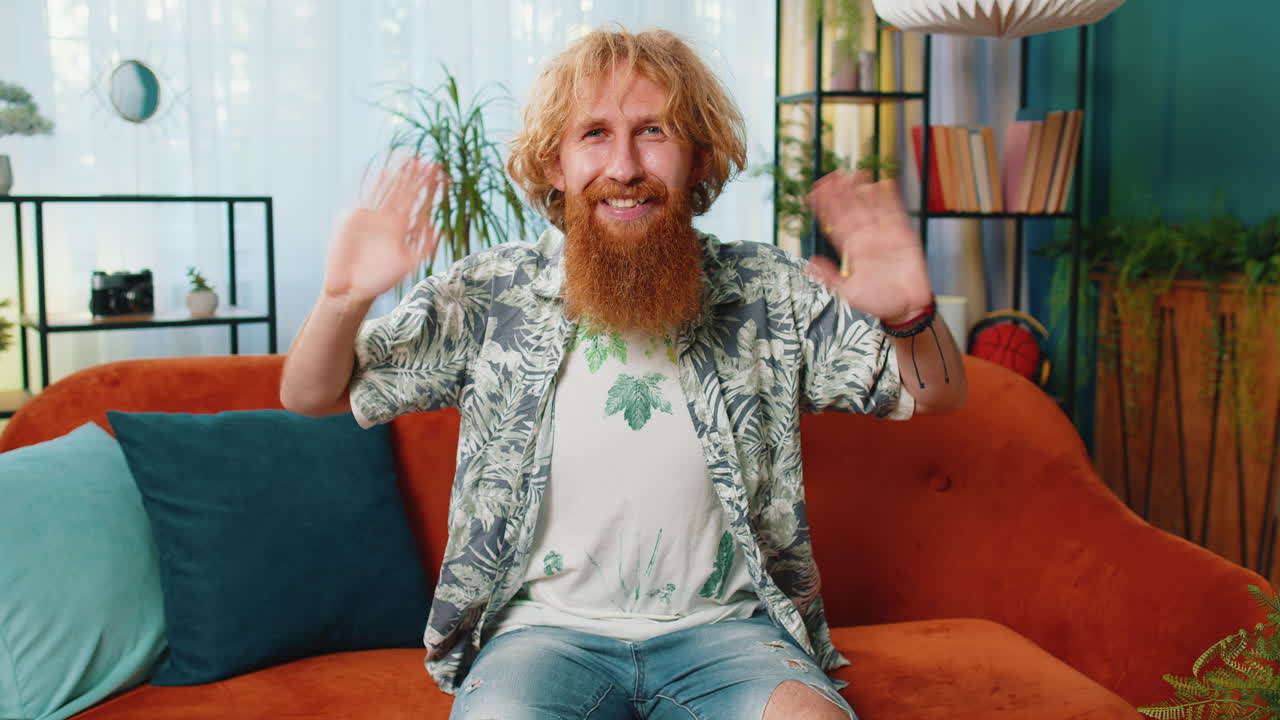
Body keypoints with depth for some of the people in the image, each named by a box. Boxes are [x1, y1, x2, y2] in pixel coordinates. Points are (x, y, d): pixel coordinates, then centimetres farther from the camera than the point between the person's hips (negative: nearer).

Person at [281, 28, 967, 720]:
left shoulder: (768, 292, 2)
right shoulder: (490, 294, 0)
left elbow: (935, 397, 5)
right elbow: (310, 396, 4)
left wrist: (909, 316, -18)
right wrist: (342, 299, -18)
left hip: (725, 628, 1)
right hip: (545, 629, 0)